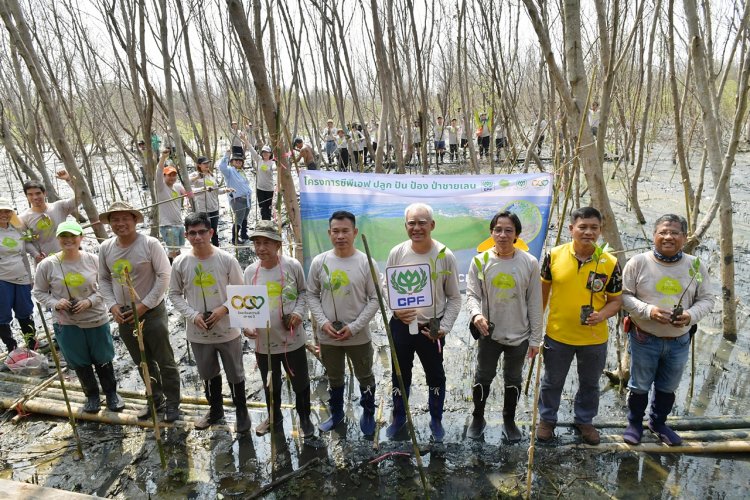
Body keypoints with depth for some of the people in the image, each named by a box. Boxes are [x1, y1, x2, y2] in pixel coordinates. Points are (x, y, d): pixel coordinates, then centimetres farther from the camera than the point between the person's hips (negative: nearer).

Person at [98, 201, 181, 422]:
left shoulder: (150, 244, -16)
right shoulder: (105, 248, 0)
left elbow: (164, 276, -15)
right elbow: (104, 279, 10)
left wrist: (144, 305, -17)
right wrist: (112, 305, -4)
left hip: (152, 312, -5)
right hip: (123, 314, 5)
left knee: (164, 360, 5)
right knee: (143, 362, 19)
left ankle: (172, 402, 22)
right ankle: (156, 400, 36)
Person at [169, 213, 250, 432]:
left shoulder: (227, 260, -12)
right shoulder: (180, 263, -7)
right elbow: (174, 294, 2)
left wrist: (224, 309, -20)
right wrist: (192, 315, -13)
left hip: (227, 330, -2)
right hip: (198, 333, 2)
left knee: (235, 374, 14)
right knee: (208, 374, 22)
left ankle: (242, 411, 35)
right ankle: (215, 409, 44)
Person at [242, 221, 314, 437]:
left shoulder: (292, 266, -12)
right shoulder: (250, 271, -5)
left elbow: (303, 292, 3)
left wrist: (299, 312, -14)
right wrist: (246, 325, -12)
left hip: (292, 339, -2)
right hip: (263, 341, 2)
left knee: (300, 382, 15)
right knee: (270, 385, 23)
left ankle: (304, 418, 40)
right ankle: (274, 418, 48)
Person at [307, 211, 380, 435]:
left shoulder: (366, 263, -11)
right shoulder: (319, 262, -5)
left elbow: (375, 299, -9)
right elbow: (312, 295, 2)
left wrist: (354, 327, -15)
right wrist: (323, 322, -11)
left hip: (359, 336, -2)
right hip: (327, 335, 2)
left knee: (365, 377, 17)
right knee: (334, 378, 22)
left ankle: (368, 414, 41)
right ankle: (336, 412, 45)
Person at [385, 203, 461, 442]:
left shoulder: (445, 256, -12)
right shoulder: (396, 253, -8)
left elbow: (454, 298, -5)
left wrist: (444, 327, -13)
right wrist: (396, 310, -18)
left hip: (432, 328, -1)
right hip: (400, 325, 2)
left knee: (435, 376, 17)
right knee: (400, 374, 20)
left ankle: (436, 420, 41)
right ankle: (399, 416, 43)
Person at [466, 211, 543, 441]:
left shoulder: (530, 263, -9)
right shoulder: (480, 261, -9)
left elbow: (535, 303, -4)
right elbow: (472, 294, -7)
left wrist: (535, 338, -2)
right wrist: (476, 313, -29)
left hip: (519, 335, 1)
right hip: (489, 334, 0)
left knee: (513, 380, 19)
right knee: (483, 378, 15)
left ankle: (509, 421, 40)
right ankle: (478, 418, 36)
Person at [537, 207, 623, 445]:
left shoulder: (610, 263, -10)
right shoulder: (554, 255, -11)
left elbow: (616, 299, -1)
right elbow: (543, 289, 2)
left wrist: (601, 315, -22)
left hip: (594, 338, 1)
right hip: (557, 335, -1)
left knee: (590, 383, 21)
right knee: (552, 382, 17)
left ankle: (584, 421, 44)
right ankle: (547, 419, 39)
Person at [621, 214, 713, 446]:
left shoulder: (695, 265, -4)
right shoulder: (638, 262, -11)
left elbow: (706, 299, 2)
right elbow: (624, 295, -9)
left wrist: (691, 315, -18)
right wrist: (648, 310, -25)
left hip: (679, 341, 3)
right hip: (644, 339, -3)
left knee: (668, 388, 21)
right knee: (640, 386, 14)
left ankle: (658, 422, 44)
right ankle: (635, 424, 36)